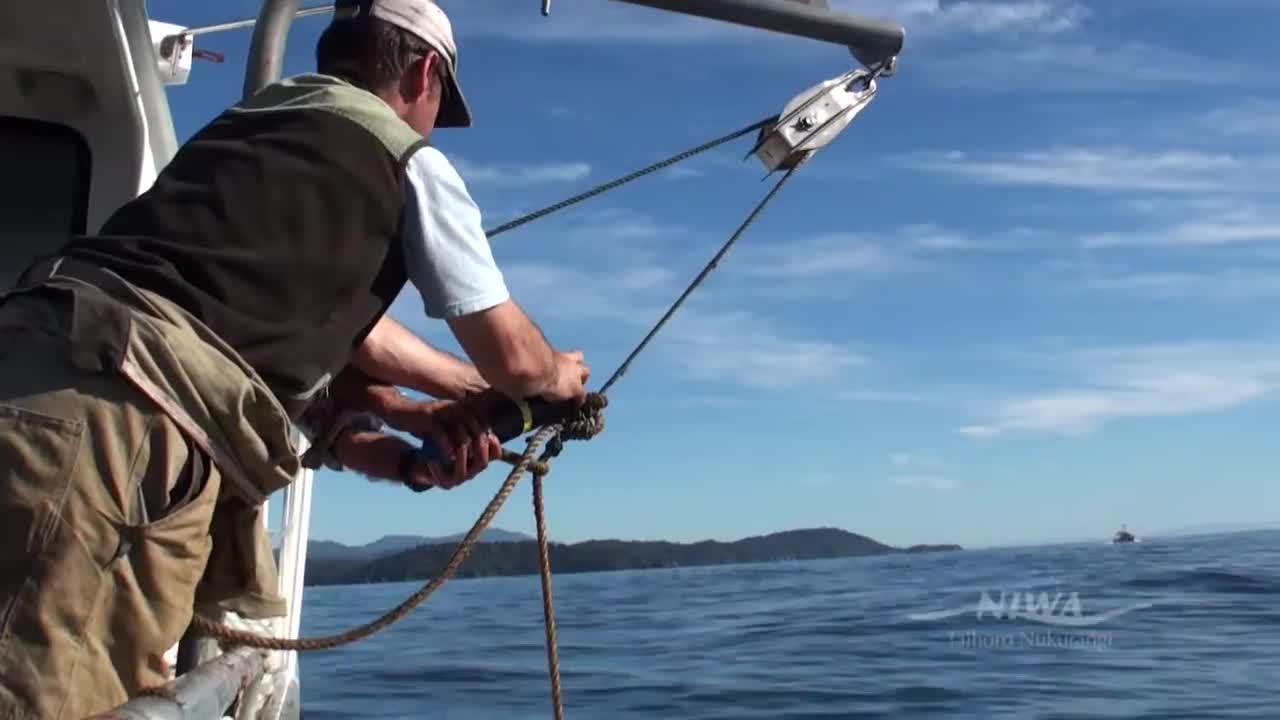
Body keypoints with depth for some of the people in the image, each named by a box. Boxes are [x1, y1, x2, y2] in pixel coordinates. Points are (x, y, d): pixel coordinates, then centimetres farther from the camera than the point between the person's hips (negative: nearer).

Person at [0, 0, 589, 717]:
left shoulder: (243, 122, 27)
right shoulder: (409, 160, 7)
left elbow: (343, 322, 34)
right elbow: (512, 358, 13)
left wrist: (422, 415, 41)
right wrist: (561, 375, 35)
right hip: (115, 422, -8)